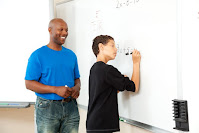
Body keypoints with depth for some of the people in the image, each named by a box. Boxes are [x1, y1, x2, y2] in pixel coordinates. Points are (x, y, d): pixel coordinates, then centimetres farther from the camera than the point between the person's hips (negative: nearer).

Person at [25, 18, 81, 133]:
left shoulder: (71, 55, 13)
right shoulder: (38, 55, -4)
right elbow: (29, 84, -10)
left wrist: (77, 87, -5)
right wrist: (56, 90, -19)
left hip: (70, 107, 5)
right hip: (47, 108, -4)